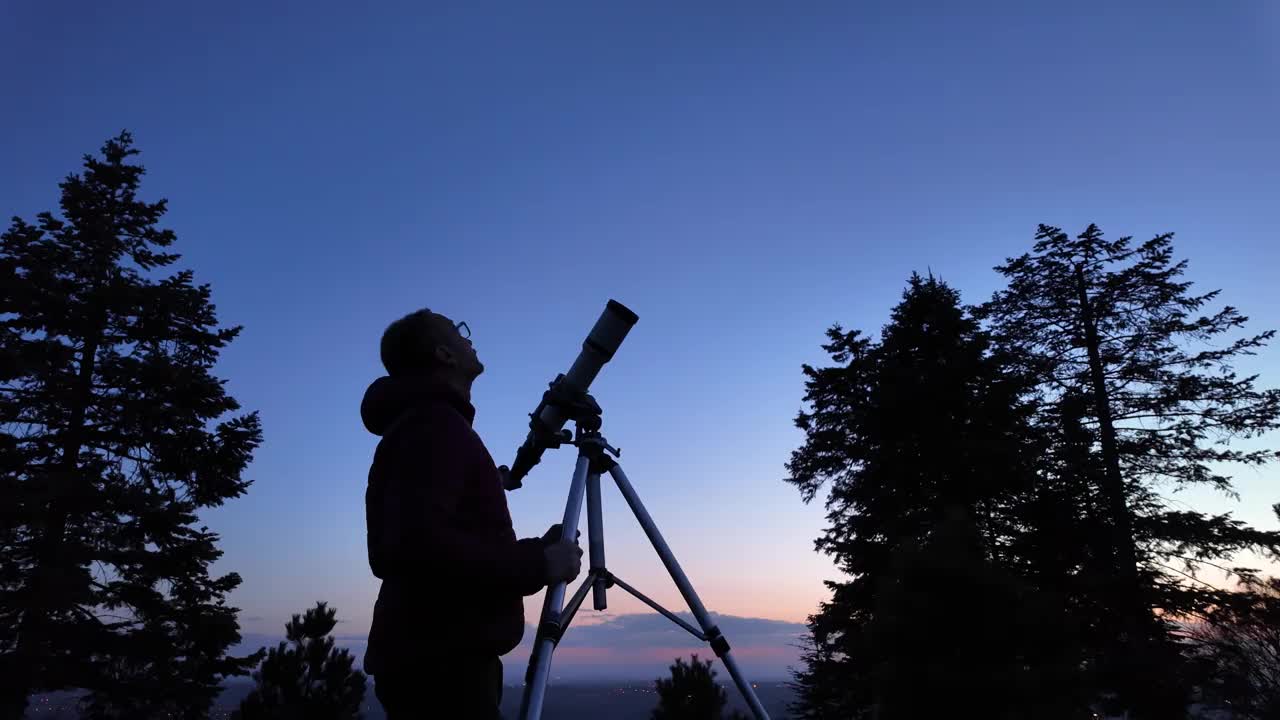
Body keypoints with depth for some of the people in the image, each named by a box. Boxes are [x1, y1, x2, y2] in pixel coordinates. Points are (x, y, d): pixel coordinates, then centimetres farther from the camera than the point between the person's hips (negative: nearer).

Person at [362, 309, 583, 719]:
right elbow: (416, 544, -26)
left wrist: (530, 554, 16)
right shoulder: (435, 425, -12)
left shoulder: (413, 424, 18)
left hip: (426, 659, 10)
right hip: (442, 663, -10)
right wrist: (536, 563, -16)